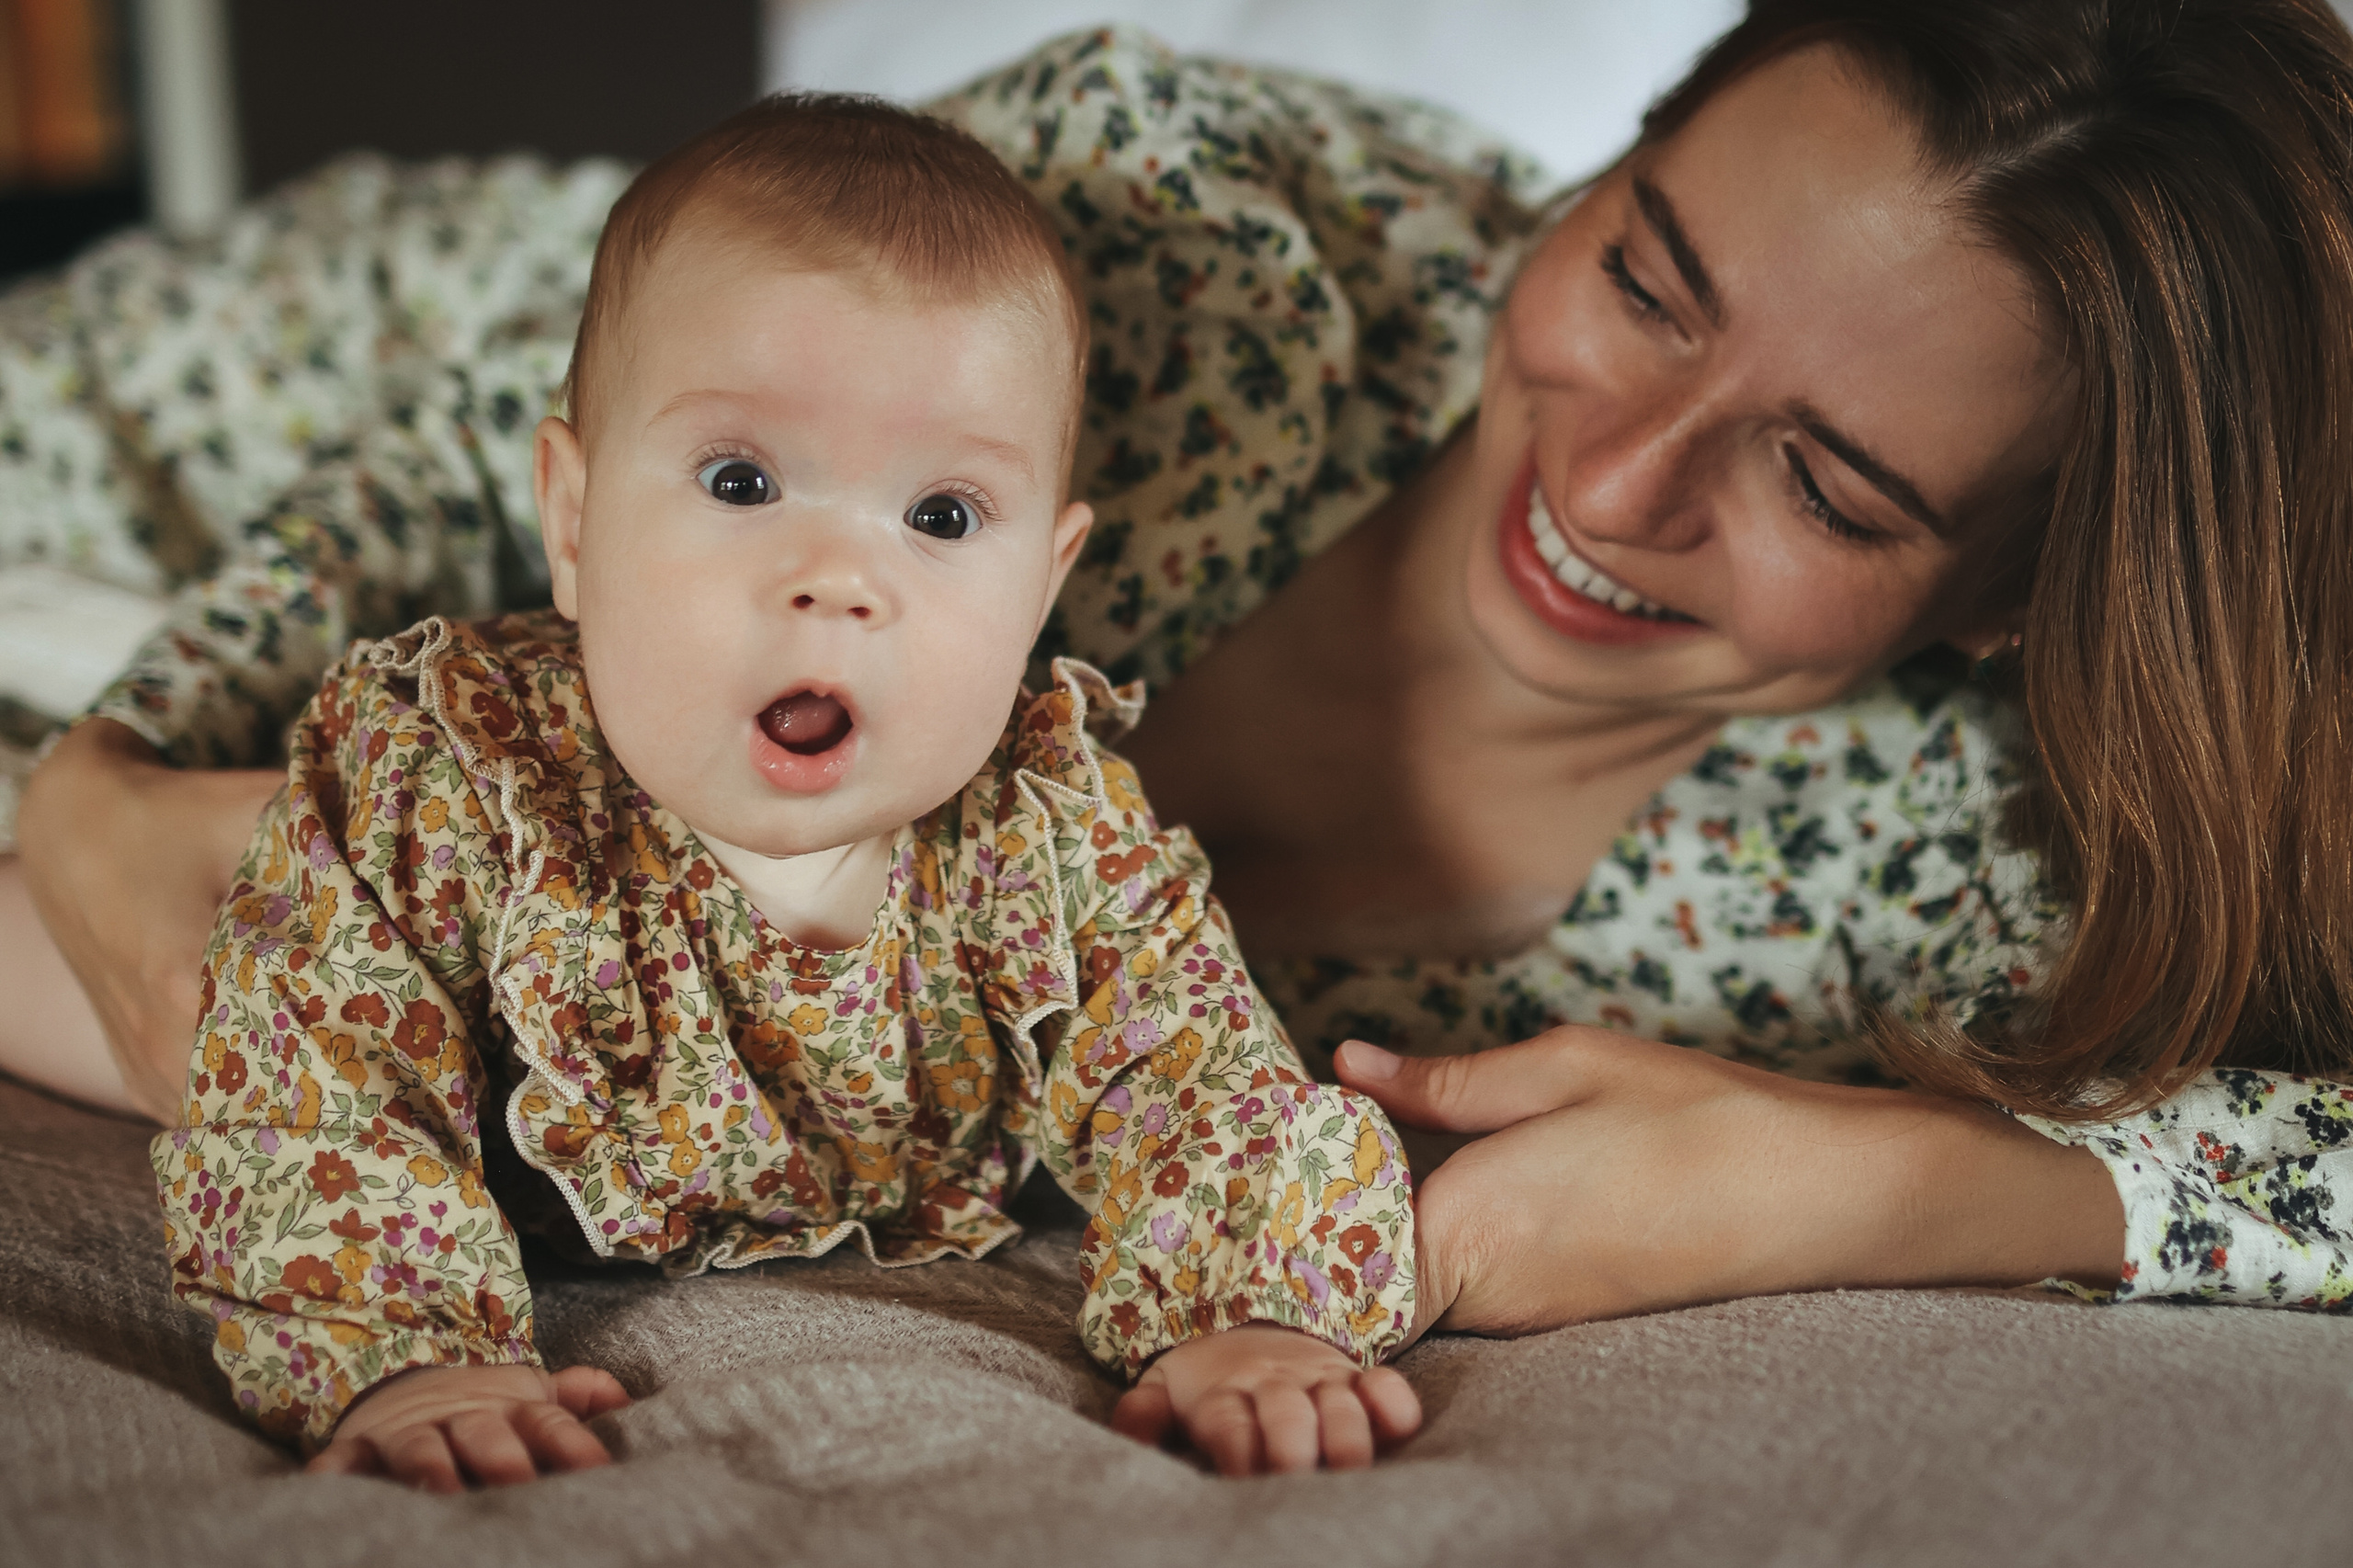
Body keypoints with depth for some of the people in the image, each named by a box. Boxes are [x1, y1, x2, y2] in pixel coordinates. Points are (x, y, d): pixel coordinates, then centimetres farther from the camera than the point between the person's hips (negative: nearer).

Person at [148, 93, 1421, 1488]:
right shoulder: (438, 793, -36)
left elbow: (1199, 1083, -28)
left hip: (936, 1245, 3)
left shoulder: (1060, 829, -29)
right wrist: (403, 1359, -51)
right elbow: (308, 1104, -34)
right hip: (554, 1256, -2)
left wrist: (1250, 1316, -48)